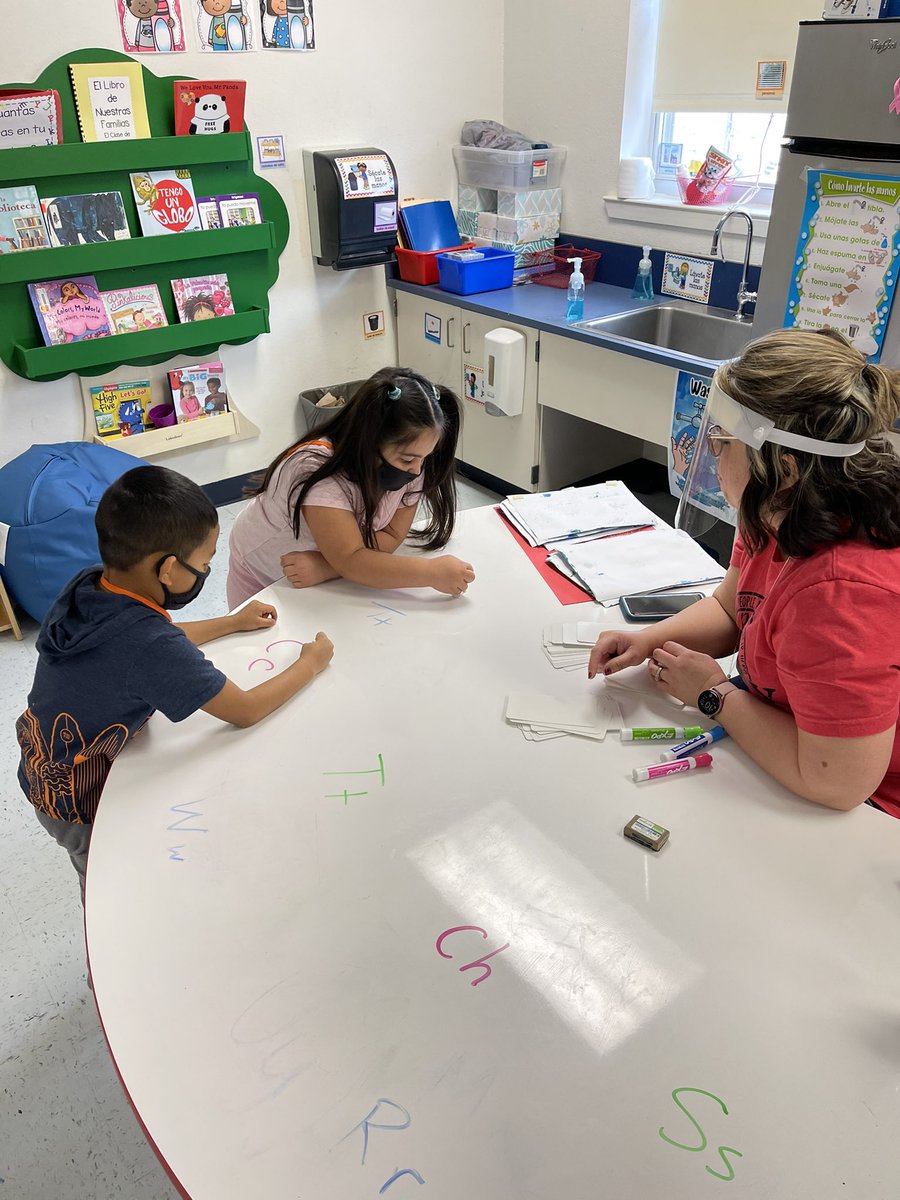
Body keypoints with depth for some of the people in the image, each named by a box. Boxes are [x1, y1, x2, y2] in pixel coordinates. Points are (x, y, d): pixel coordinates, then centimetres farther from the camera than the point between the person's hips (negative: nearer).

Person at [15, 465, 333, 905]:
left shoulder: (85, 584, -15)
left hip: (40, 775, 7)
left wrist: (233, 622, 11)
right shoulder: (146, 645, -40)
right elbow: (245, 710, -27)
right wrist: (310, 664, -12)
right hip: (79, 807, -7)